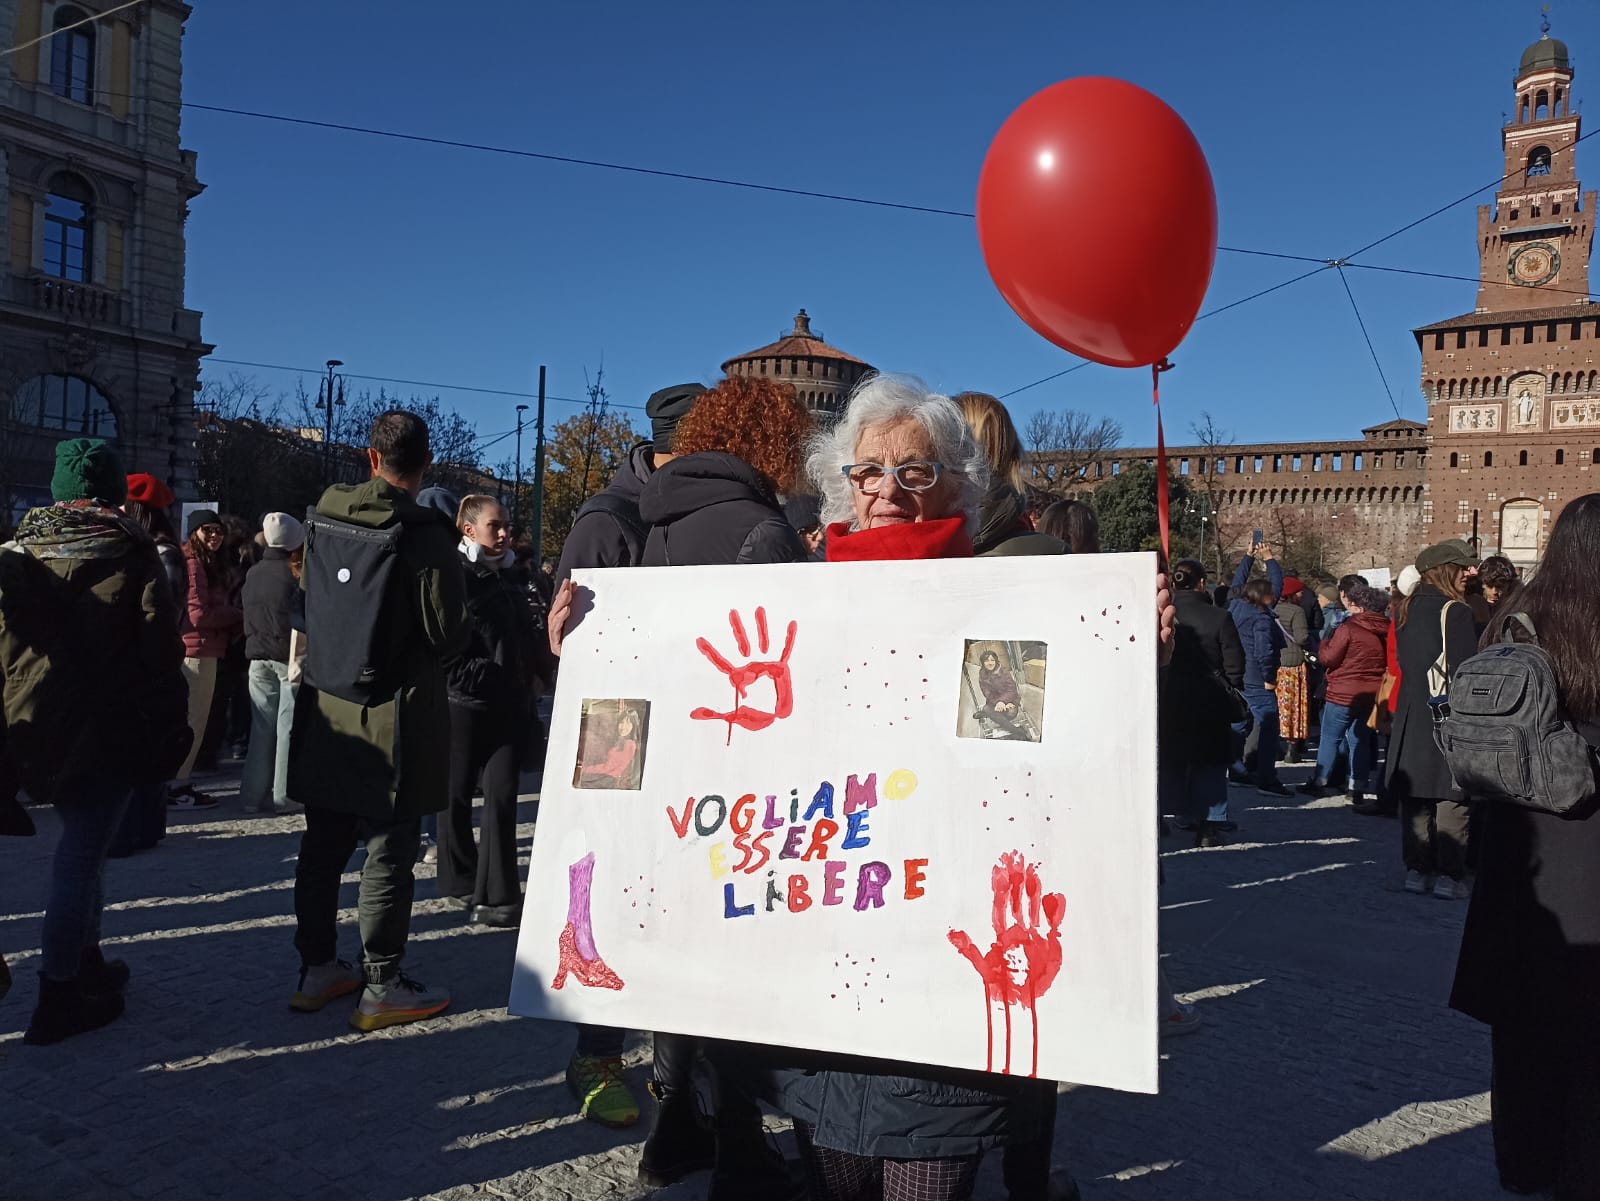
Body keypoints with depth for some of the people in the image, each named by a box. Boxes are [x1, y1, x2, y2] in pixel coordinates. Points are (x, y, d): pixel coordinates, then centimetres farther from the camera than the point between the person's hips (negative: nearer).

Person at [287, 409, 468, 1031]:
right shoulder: (426, 533, -17)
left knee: (323, 845, 16)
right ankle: (382, 987, 12)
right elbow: (447, 635, -15)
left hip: (326, 712, 6)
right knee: (389, 852, 3)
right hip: (394, 718, -6)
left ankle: (317, 968, 28)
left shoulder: (326, 516, 2)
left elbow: (310, 608, 14)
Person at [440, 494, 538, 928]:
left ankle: (497, 893, 0)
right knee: (458, 794, 8)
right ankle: (461, 884, 22)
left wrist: (526, 690, 13)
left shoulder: (514, 575, 13)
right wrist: (474, 677, -16)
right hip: (464, 702, -4)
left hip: (509, 706, 4)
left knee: (502, 794, -2)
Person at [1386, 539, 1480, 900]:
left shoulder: (1407, 610, 8)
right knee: (1451, 799, 1)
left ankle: (1416, 869, 16)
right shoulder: (1455, 612, -12)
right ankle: (1449, 875, 4)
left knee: (1414, 797, 11)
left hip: (1411, 717, 6)